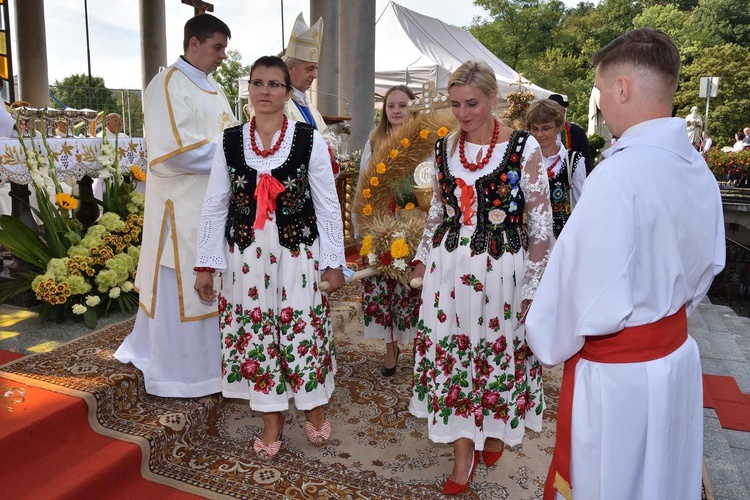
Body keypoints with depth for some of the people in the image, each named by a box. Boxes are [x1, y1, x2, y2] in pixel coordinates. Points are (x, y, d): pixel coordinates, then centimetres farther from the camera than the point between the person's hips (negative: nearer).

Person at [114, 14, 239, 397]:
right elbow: (175, 149, -22)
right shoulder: (168, 85, -11)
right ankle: (174, 373, 15)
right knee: (180, 287, 1)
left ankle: (202, 357, 30)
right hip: (182, 207, -8)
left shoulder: (212, 88, 16)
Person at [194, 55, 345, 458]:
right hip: (247, 255, 2)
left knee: (303, 332, 6)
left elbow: (328, 206, -2)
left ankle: (314, 410, 32)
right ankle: (272, 419, 29)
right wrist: (206, 265, 4)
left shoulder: (309, 140, -4)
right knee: (255, 335, 9)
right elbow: (214, 208, 6)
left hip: (298, 253, -2)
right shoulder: (230, 142, 2)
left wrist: (334, 263, -3)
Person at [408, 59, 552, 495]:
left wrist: (534, 286, -8)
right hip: (449, 269, 4)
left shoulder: (524, 148, -10)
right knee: (450, 359, 7)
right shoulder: (445, 147, 4)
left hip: (502, 271, -3)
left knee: (500, 354, 11)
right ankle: (464, 454, 24)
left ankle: (496, 429, 41)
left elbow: (541, 223, -7)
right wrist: (423, 257, 15)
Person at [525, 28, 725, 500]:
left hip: (616, 371, -7)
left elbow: (590, 289, -24)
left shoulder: (618, 175, -27)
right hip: (677, 352, 8)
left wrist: (550, 344, -6)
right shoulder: (698, 169, -1)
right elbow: (708, 266, 9)